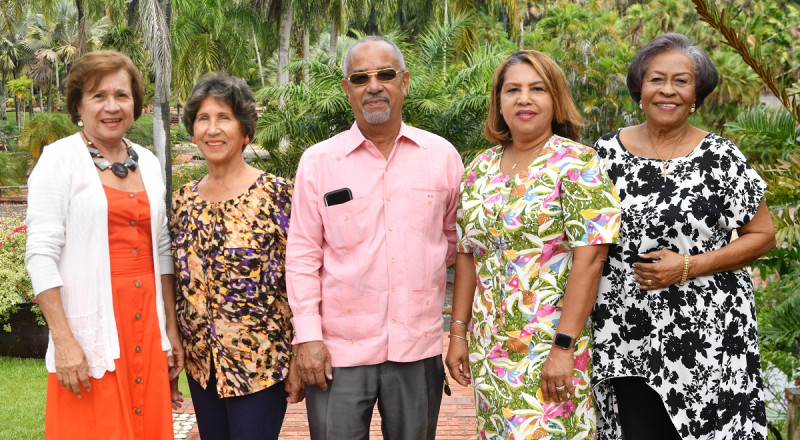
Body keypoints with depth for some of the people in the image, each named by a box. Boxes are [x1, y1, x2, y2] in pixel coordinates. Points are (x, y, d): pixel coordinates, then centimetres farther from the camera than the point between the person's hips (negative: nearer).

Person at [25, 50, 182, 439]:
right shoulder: (60, 159, -4)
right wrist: (64, 341, -16)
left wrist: (171, 329, 12)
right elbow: (40, 254, -10)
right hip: (92, 334, -5)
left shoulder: (148, 163, 12)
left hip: (146, 329, 5)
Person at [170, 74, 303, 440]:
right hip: (201, 362, 5)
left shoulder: (277, 194, -9)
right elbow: (178, 283, 12)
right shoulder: (184, 199, 6)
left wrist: (299, 362, -11)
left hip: (261, 362, -5)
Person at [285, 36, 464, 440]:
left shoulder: (442, 155, 4)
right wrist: (308, 335, -6)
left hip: (419, 346, 2)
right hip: (338, 348, -1)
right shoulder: (318, 161, 0)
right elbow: (302, 255, 0)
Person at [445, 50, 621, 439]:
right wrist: (458, 333, 8)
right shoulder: (480, 169, 9)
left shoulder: (575, 163, -8)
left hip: (552, 341, -5)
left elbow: (589, 258, -15)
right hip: (491, 346, 6)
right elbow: (468, 255, 12)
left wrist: (563, 347, -19)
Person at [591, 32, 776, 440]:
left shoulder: (721, 157, -4)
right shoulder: (607, 151, 3)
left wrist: (689, 267, -13)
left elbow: (762, 234, 0)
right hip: (628, 337, 2)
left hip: (707, 337, -1)